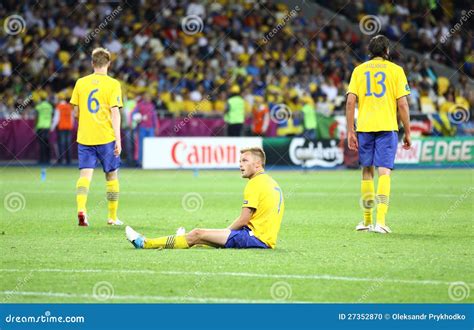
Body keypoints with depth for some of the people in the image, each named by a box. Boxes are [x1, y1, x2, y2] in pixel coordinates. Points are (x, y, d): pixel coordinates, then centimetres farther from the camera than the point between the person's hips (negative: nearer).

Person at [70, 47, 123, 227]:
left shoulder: (81, 83, 6)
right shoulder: (112, 84, -4)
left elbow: (76, 111, 11)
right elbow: (115, 111, -10)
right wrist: (118, 139, -10)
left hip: (84, 137, 2)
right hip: (106, 137, -2)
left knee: (85, 174, -3)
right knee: (112, 175, 12)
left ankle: (81, 208, -27)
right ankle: (113, 217, 17)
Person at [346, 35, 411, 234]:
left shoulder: (359, 70, 8)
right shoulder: (395, 70, 2)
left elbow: (350, 101, 1)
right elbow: (402, 104, -2)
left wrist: (350, 131, 3)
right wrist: (407, 133, 5)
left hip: (364, 127, 2)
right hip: (387, 127, -2)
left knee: (367, 171, 13)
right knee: (384, 171, -6)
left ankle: (367, 220, 19)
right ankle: (380, 220, -17)